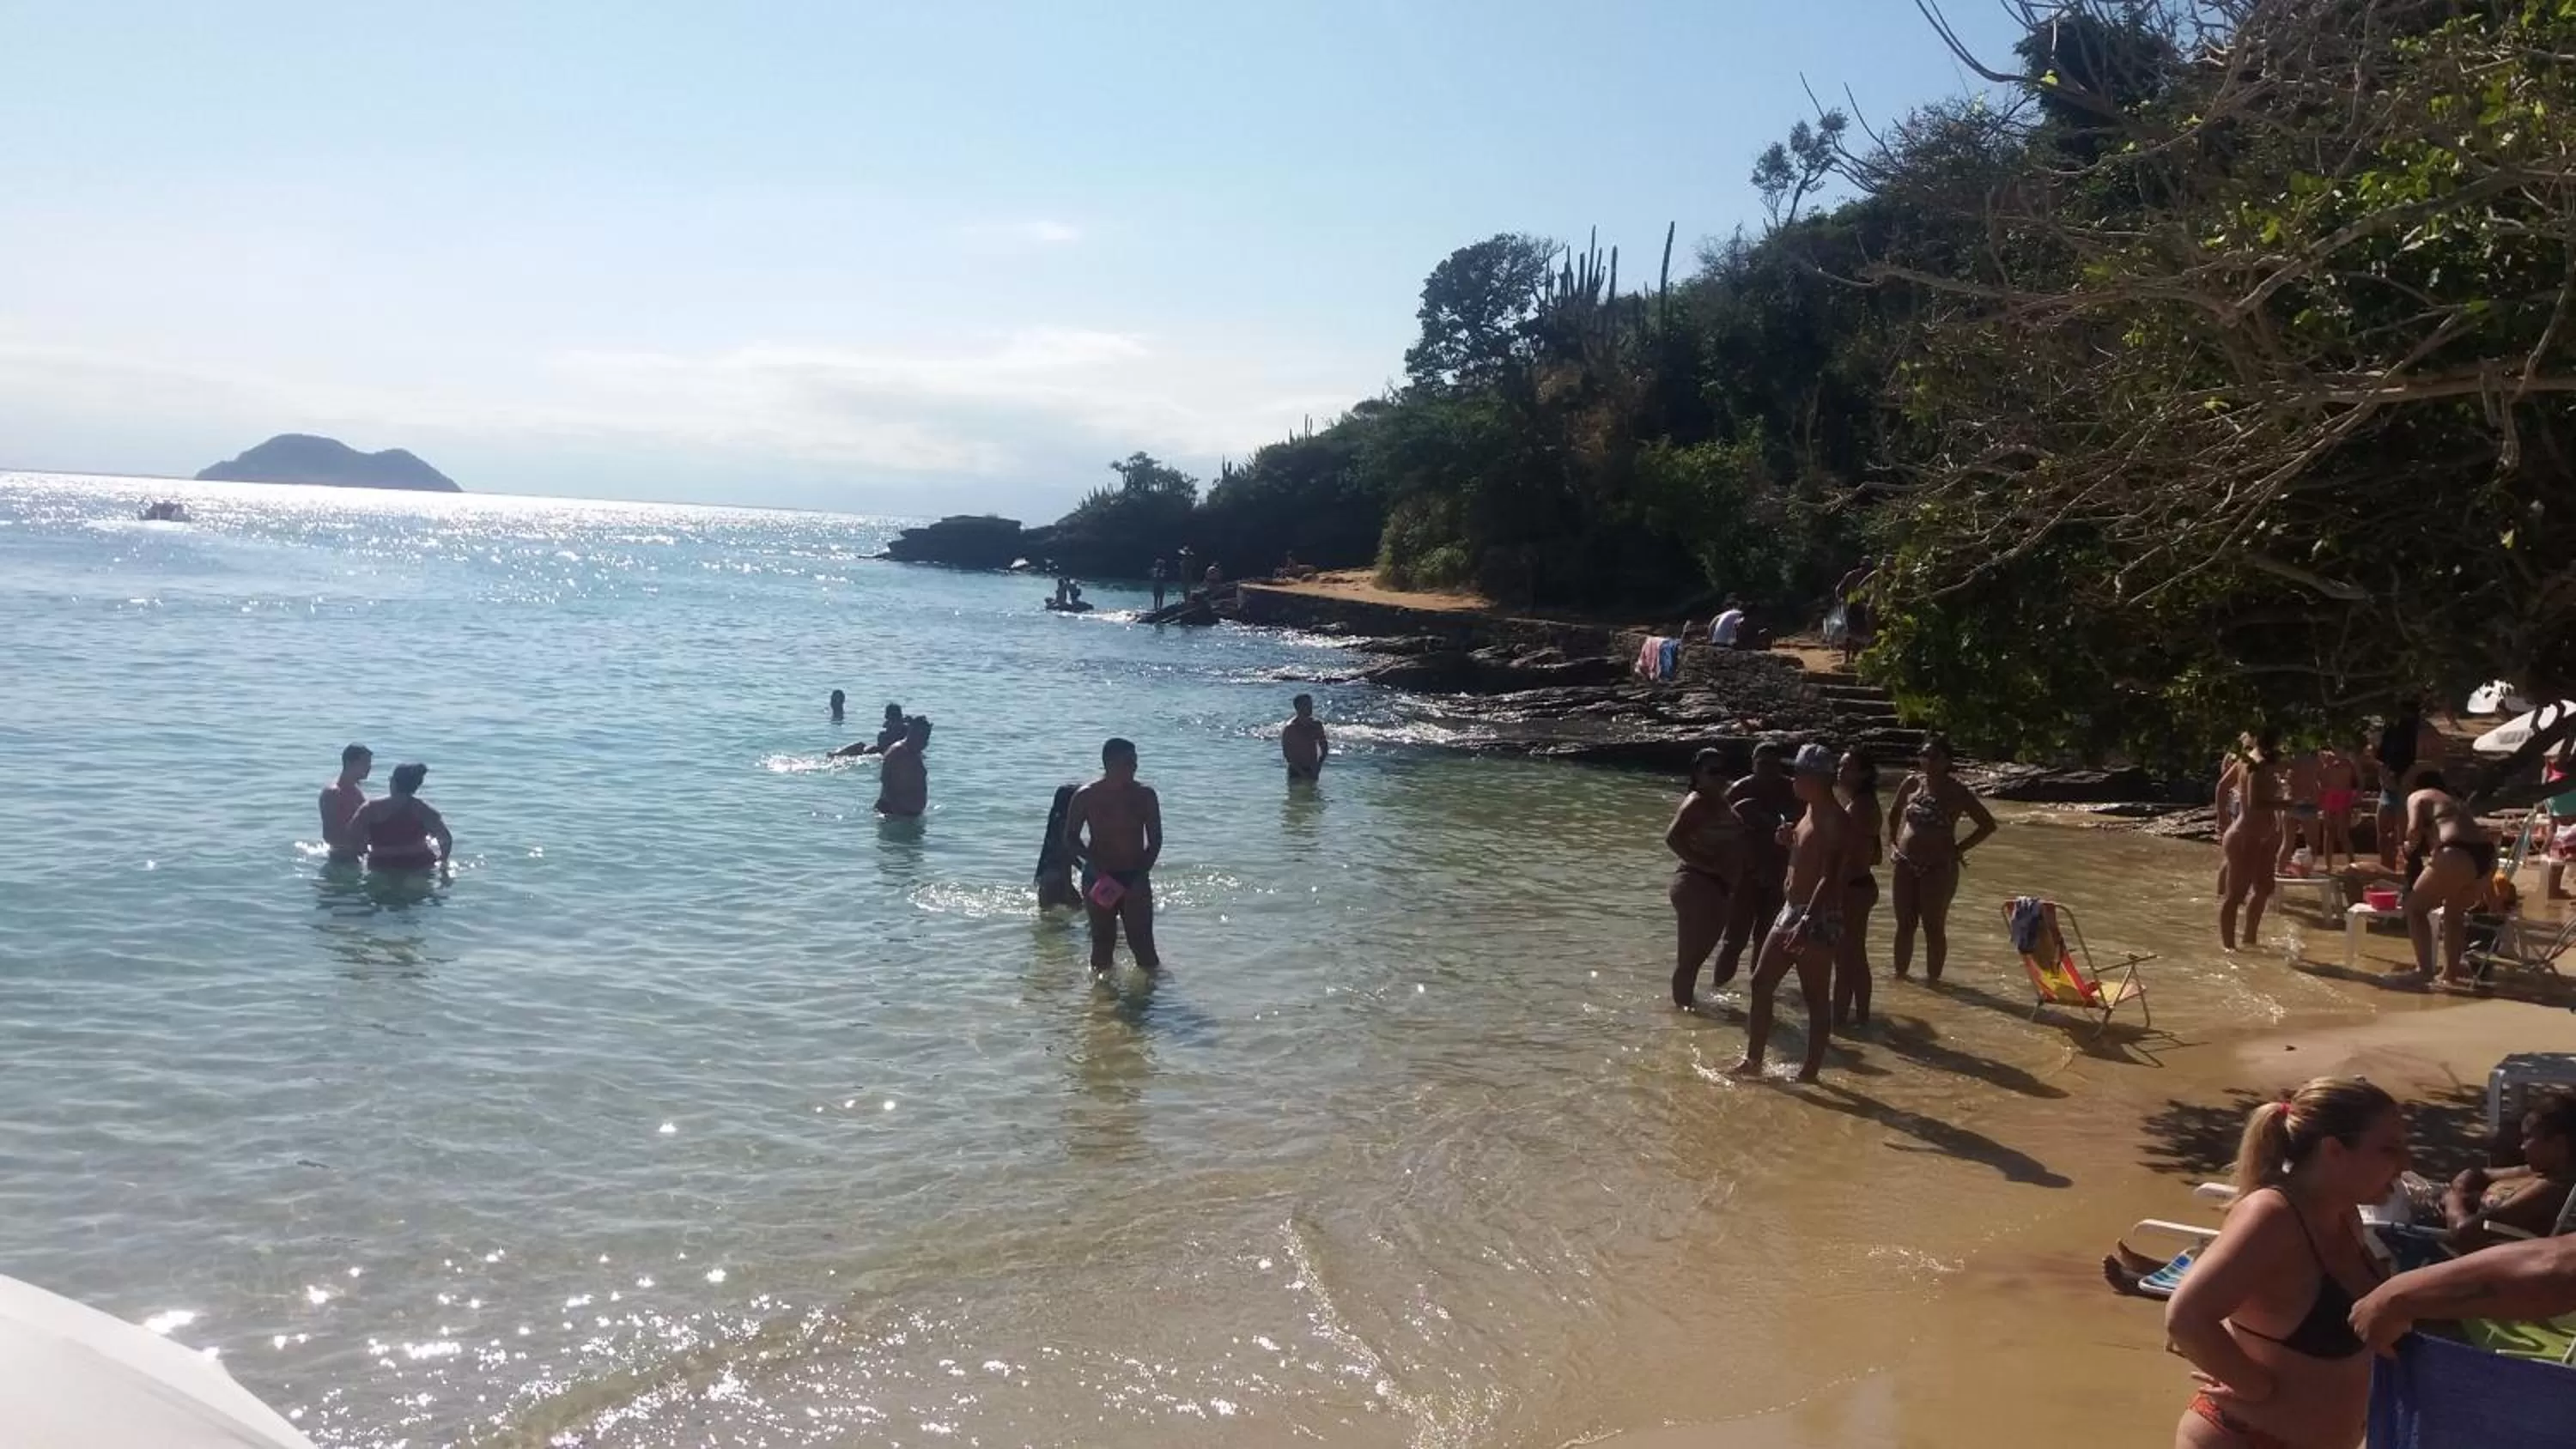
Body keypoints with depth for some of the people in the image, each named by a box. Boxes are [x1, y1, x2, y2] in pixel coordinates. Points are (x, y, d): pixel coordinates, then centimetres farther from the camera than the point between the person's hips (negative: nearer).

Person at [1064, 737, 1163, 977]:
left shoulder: (1145, 795, -2)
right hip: (1099, 879, -1)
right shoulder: (1086, 796, -6)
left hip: (1135, 877, 1)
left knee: (1142, 939, -4)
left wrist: (1142, 874, -11)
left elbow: (1155, 840, 1)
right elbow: (1071, 838, -1)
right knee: (1102, 939, 5)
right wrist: (1095, 866, -15)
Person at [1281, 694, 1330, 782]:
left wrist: (1318, 766, -8)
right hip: (1295, 771, -4)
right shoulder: (1289, 728, -14)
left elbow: (1324, 747, 7)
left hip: (1312, 770, 4)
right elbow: (1286, 754, -13)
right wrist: (1301, 771, -19)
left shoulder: (1317, 725, -1)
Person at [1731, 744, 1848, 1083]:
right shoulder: (1810, 813, 13)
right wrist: (1792, 840, 11)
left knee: (1816, 998, -1)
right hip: (1791, 911, 10)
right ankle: (1753, 1061, 17)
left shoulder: (1835, 822, -17)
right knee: (1761, 983, 10)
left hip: (1820, 918, -10)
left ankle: (1810, 1072, 6)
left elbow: (1829, 878, -25)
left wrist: (1806, 922, -32)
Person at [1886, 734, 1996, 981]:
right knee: (1905, 924, 10)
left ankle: (1933, 977, 11)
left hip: (1938, 867, -4)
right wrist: (1892, 843, 11)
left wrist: (1959, 849, -5)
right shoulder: (1912, 784, 5)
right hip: (1905, 865, 4)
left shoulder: (1957, 792, -7)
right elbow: (1893, 814, 21)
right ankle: (1900, 973, 21)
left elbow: (1988, 824, -2)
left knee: (1934, 927, 1)